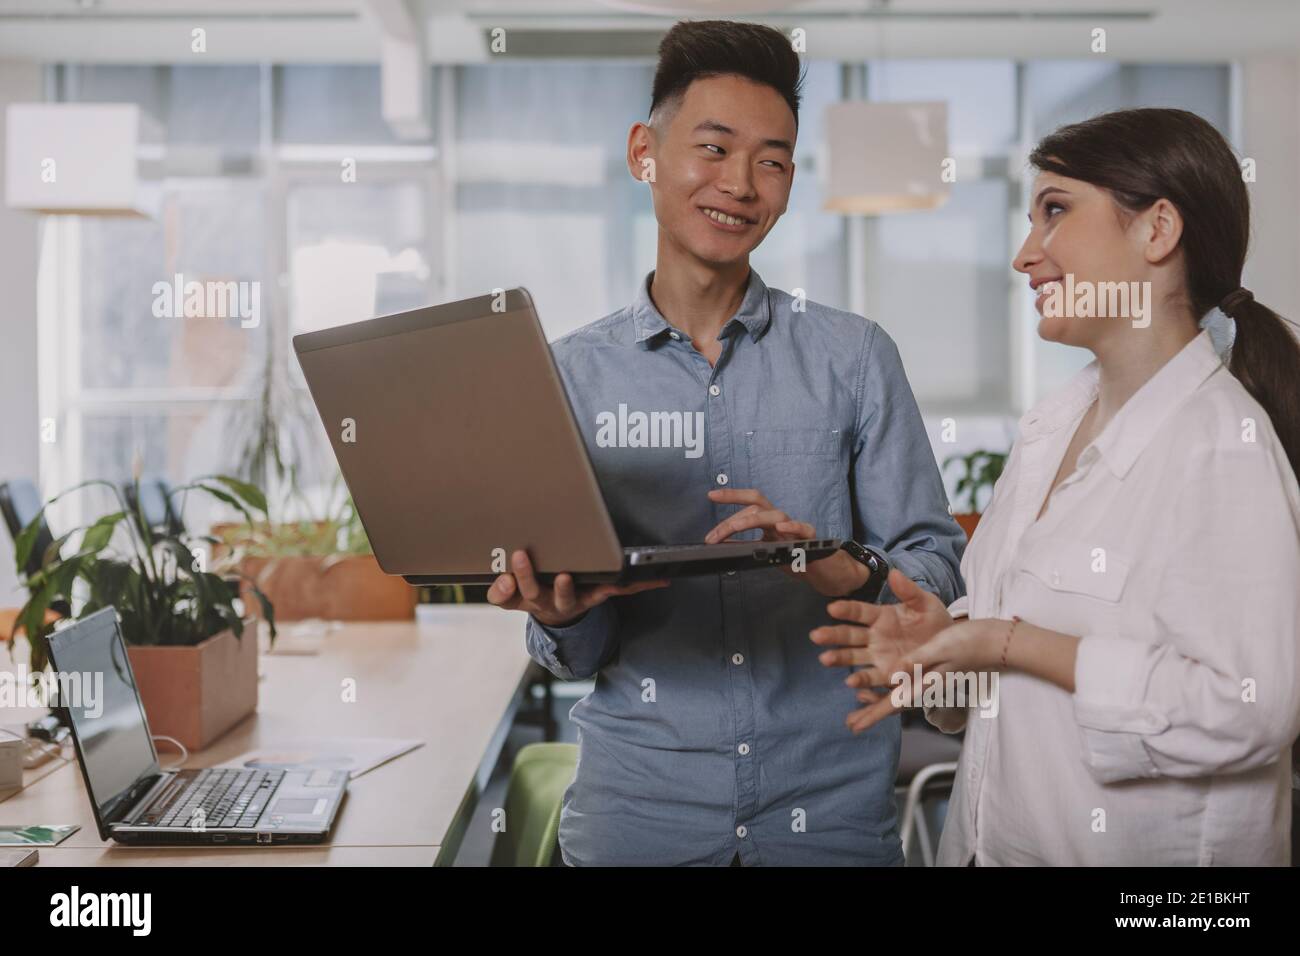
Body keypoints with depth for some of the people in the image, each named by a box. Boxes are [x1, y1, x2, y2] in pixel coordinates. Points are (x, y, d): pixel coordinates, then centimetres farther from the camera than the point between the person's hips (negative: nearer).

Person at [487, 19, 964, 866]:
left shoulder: (855, 358, 0)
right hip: (639, 806, 0)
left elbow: (939, 572, -3)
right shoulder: (570, 374, 1)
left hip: (831, 803, 0)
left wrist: (843, 571, -23)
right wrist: (562, 615, -20)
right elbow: (576, 656, 3)